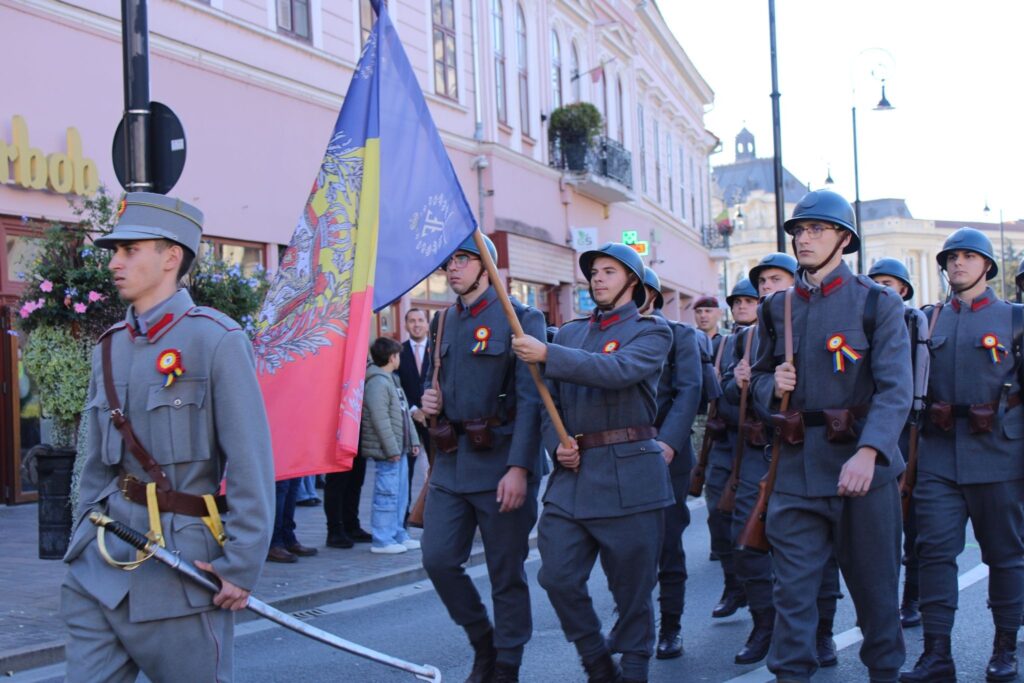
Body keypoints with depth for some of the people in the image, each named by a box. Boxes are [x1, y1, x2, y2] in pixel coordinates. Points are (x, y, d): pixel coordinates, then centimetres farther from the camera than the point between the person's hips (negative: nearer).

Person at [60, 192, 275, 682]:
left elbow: (252, 462, -13)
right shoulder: (110, 348, 10)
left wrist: (241, 567, -15)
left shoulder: (216, 339, -10)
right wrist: (83, 542, 13)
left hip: (180, 563, -6)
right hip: (103, 562, 6)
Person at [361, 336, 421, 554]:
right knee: (387, 494, -6)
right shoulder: (377, 383, -16)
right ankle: (382, 540, 0)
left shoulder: (392, 380, 17)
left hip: (399, 449, 10)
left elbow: (404, 414, 21)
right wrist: (392, 449, -20)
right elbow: (380, 420, -21)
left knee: (400, 493, 14)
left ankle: (398, 534, 23)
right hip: (387, 452, -10)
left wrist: (413, 440, 17)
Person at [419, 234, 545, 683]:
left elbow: (530, 399, -13)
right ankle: (483, 643, 24)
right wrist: (431, 402, 3)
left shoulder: (520, 318, -6)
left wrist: (519, 468, -20)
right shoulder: (443, 322, 13)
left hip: (500, 461, -6)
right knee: (438, 558, 1)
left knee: (506, 573, 3)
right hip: (451, 461, 6)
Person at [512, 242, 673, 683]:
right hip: (571, 474, 4)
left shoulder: (651, 332, 2)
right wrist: (557, 444, -3)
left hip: (629, 476, -4)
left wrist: (547, 355, -23)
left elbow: (619, 370, -19)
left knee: (632, 586, 2)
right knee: (558, 577, -1)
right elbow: (549, 402, 17)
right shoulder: (570, 332, 18)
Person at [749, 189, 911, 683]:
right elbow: (759, 379, 19)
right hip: (795, 467, 3)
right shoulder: (776, 308, 10)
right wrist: (772, 387, -6)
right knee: (792, 586, 1)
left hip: (862, 464, -3)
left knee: (874, 582, 10)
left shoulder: (878, 303, -3)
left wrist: (868, 453, -29)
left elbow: (895, 389, -14)